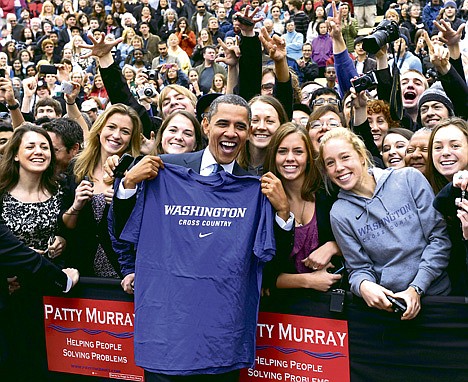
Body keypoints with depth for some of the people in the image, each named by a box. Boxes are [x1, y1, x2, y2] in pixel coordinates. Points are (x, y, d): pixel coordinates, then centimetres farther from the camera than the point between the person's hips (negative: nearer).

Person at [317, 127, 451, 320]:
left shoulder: (409, 179, 2)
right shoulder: (340, 213, 5)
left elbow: (439, 236, 0)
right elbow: (359, 268, 6)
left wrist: (416, 289, -9)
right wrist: (363, 285, -17)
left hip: (438, 293, -3)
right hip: (386, 303, 3)